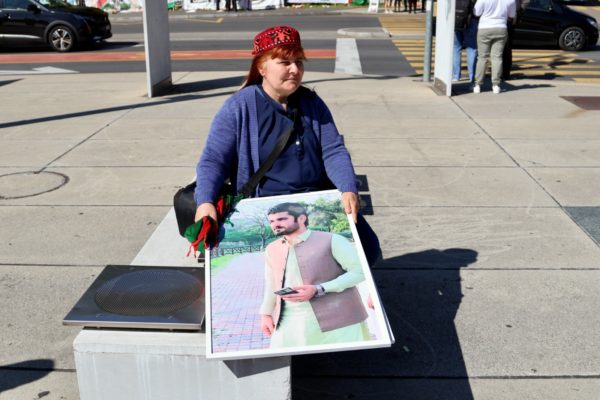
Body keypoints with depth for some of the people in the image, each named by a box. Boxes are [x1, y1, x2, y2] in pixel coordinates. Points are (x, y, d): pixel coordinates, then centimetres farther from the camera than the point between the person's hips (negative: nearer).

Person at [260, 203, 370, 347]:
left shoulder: (332, 241, -5)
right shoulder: (272, 249, 12)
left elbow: (359, 271, -10)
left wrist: (318, 290, -18)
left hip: (336, 318, -4)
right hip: (289, 322, 4)